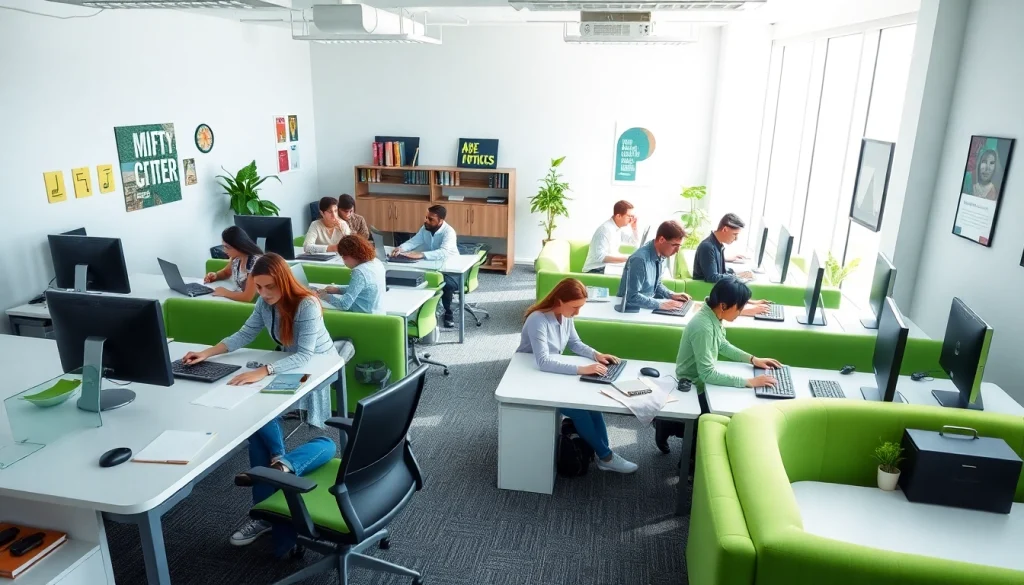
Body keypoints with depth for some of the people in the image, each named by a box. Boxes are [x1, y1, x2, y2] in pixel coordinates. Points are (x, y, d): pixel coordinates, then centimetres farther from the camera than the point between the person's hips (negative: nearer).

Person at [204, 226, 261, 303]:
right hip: (240, 299, 7)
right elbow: (226, 272, 20)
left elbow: (247, 297, -29)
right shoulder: (236, 257, -2)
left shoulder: (255, 262, -26)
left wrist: (224, 292, -16)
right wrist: (215, 275, 0)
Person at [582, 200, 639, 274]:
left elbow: (635, 242, 20)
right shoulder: (606, 229, -21)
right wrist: (626, 258, -29)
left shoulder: (619, 228, 7)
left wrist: (634, 226, 4)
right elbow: (600, 256, -29)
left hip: (608, 266, 9)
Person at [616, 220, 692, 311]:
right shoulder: (640, 259, -26)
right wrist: (661, 304, -27)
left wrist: (672, 295, 0)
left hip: (649, 303, 8)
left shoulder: (660, 255, -1)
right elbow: (632, 297, -27)